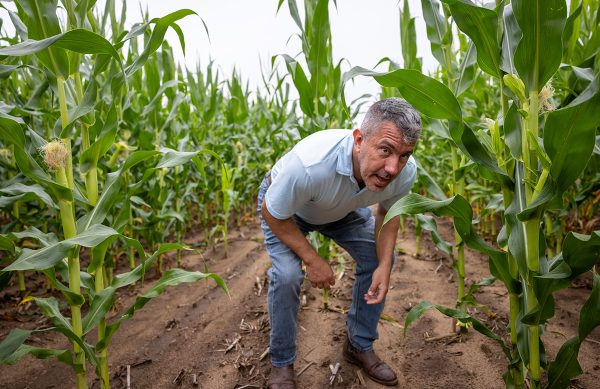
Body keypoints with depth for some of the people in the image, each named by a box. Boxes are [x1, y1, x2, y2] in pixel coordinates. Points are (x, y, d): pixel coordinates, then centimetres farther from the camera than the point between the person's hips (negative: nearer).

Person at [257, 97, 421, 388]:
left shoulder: (405, 172, -29)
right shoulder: (309, 164, -46)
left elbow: (388, 213, -7)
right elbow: (272, 213, -27)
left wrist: (384, 265, -19)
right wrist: (312, 259, -23)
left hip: (343, 207, 5)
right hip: (283, 206, -4)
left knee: (380, 259, -3)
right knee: (287, 275, -23)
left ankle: (359, 346, 20)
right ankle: (281, 363, 5)